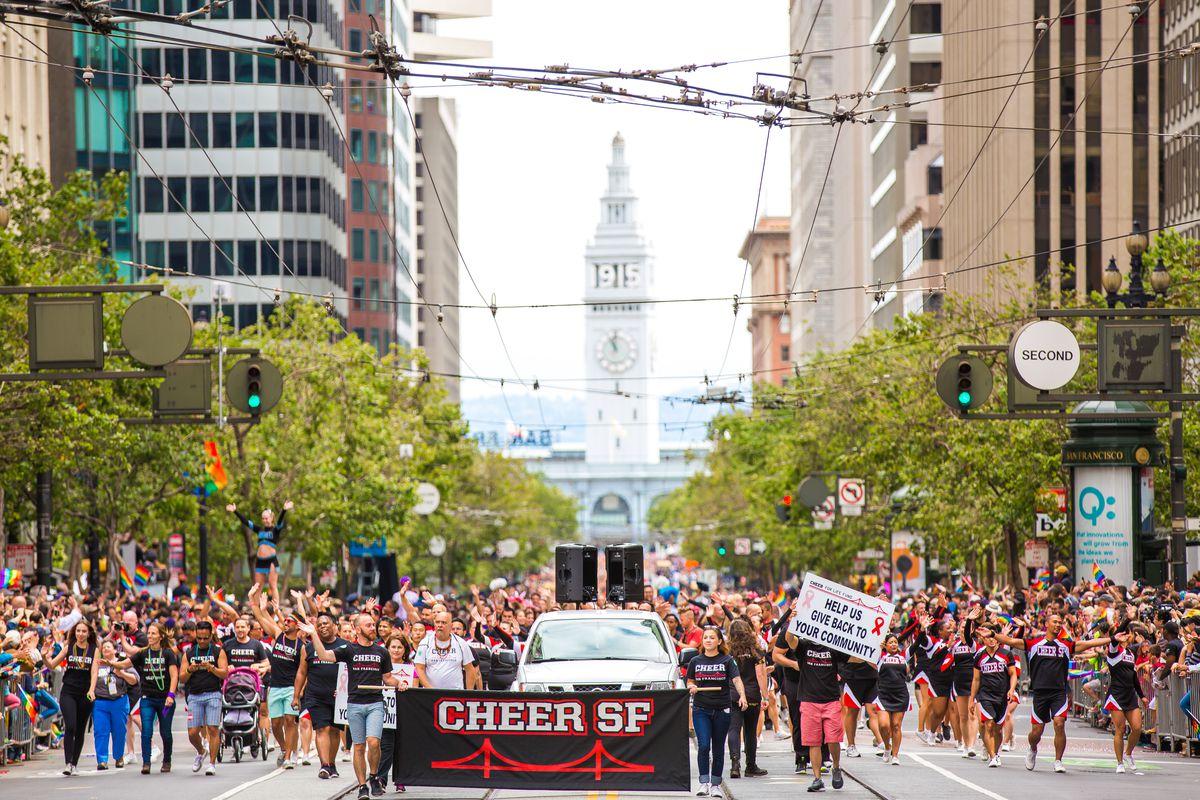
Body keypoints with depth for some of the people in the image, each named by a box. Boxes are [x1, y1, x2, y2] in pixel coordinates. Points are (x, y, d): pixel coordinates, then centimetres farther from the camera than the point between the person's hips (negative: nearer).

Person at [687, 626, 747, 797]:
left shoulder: (727, 661, 0)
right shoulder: (695, 661, 7)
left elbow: (737, 680, -12)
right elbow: (689, 682, 16)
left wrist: (742, 697, -29)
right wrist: (692, 687, -8)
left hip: (722, 710, -1)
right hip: (700, 709, 1)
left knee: (718, 749, 6)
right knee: (703, 746, -13)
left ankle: (715, 785, 15)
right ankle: (704, 783, -9)